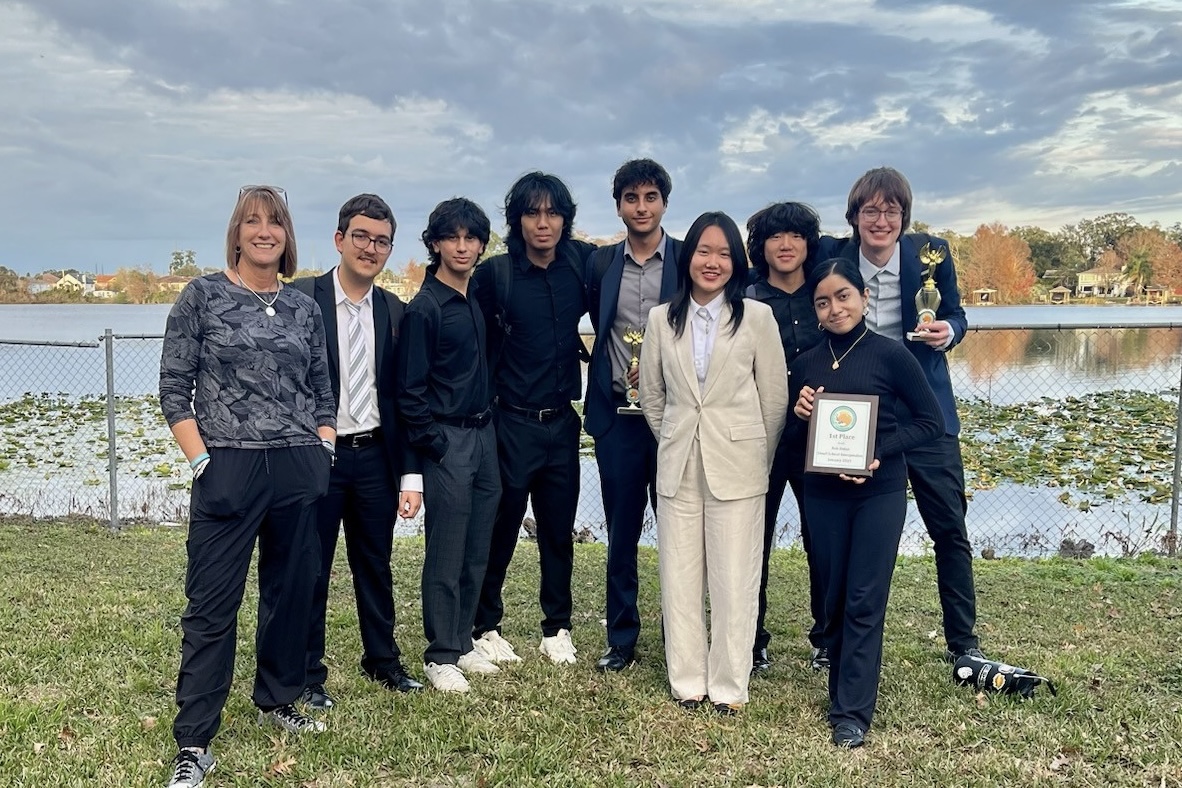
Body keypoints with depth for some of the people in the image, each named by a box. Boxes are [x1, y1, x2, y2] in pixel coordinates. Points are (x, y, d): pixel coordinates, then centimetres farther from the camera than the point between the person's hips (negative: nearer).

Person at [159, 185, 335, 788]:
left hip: (298, 473, 4)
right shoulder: (202, 296, 0)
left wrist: (322, 451, 5)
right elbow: (174, 389, -2)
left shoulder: (305, 308, 10)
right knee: (212, 604, -2)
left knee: (291, 592, 13)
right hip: (228, 471, -4)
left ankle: (277, 702, 32)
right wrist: (200, 461, -9)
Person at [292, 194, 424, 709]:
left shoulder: (394, 312, 5)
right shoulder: (301, 299, -8)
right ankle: (308, 673, 25)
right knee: (311, 569, 8)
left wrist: (410, 476, 3)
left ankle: (382, 659, 34)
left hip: (374, 456, 4)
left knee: (376, 565, 16)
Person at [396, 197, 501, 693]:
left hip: (484, 434, 7)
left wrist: (488, 422, 12)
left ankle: (461, 643, 26)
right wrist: (433, 445, -12)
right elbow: (410, 389, -10)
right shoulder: (424, 308, -10)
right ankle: (440, 656, 13)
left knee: (477, 554, 13)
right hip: (447, 440, -7)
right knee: (445, 556, 1)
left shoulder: (478, 297, 10)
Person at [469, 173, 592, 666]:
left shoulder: (579, 265, 2)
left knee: (559, 529, 12)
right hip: (513, 424, -3)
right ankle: (485, 627, 22)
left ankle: (557, 629, 26)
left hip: (562, 422, 4)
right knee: (501, 530, 6)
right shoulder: (494, 274, -8)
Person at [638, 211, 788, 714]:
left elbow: (775, 397, 2)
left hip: (736, 466, -2)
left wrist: (758, 460, 5)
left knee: (734, 580, 2)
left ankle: (729, 685, 15)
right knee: (679, 576, 7)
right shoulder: (661, 319, 6)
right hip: (678, 466, 3)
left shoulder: (757, 317, -1)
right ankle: (686, 679, 20)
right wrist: (674, 445, 13)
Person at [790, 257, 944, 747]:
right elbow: (792, 436, 12)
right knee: (833, 600, 11)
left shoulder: (890, 355, -6)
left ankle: (852, 712, 6)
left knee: (864, 602, -2)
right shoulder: (806, 364, 5)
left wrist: (880, 452, -17)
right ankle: (842, 691, 27)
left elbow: (931, 421, -4)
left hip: (880, 493, -4)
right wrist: (799, 414, -10)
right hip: (822, 494, 4)